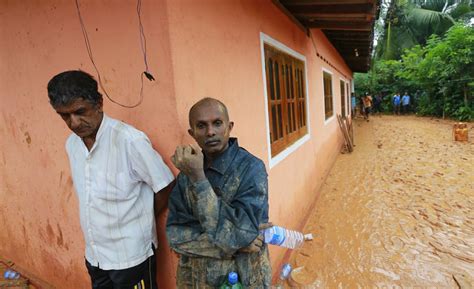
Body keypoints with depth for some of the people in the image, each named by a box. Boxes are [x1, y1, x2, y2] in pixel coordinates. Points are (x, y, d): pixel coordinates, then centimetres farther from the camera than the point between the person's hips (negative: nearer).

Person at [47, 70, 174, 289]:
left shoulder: (129, 139, -23)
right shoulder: (72, 144, 0)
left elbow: (165, 187, -17)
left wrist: (142, 220, -3)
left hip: (131, 254, -6)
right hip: (94, 254, 6)